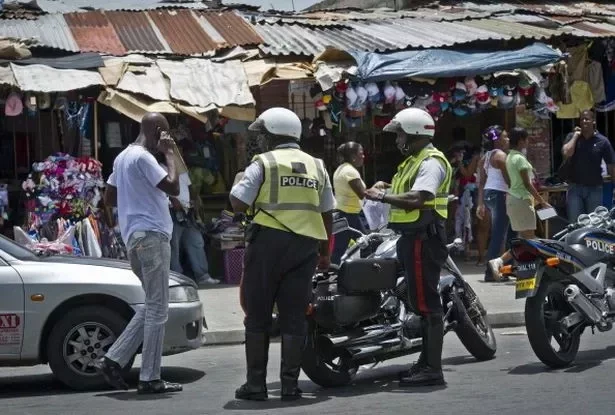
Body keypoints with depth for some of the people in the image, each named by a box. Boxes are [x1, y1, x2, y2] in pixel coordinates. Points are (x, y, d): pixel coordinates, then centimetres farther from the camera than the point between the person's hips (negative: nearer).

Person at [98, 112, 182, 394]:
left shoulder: (123, 157, 17)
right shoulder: (143, 157, -13)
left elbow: (109, 198, 23)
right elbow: (173, 188, -20)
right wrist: (169, 154, -10)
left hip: (134, 236, 10)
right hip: (151, 235, -10)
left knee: (152, 306, 15)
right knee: (157, 309, -5)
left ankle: (113, 360, 9)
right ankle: (150, 378, -3)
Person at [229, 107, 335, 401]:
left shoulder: (264, 163, -3)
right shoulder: (317, 167, 13)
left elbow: (238, 204, -8)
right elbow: (327, 214, 15)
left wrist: (241, 182, 12)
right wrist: (325, 253, 24)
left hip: (269, 242, -4)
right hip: (305, 246, 4)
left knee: (258, 316, 4)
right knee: (294, 317, 6)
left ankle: (256, 384, 4)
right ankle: (289, 384, 6)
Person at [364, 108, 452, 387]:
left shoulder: (431, 162, -13)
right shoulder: (413, 161, 21)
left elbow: (415, 199, -26)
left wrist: (382, 197, -19)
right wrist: (387, 189, 9)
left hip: (423, 238, -11)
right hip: (412, 237, 11)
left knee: (426, 302, -11)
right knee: (421, 302, 15)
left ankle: (433, 369, -12)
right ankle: (426, 362, 22)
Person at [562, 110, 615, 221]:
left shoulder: (602, 141, -2)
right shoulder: (572, 137, 2)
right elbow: (566, 153, -17)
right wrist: (576, 135, -8)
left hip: (595, 188, 0)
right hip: (575, 187, 1)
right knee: (574, 222, -1)